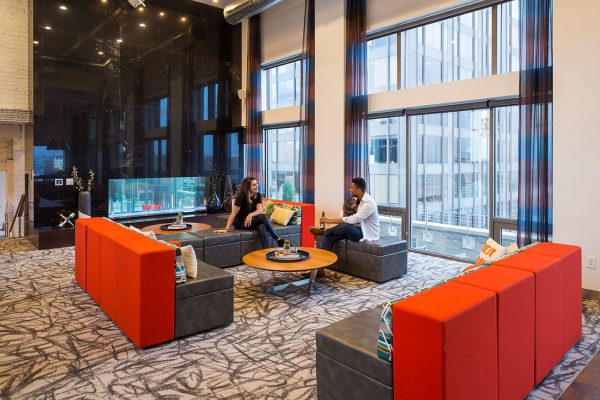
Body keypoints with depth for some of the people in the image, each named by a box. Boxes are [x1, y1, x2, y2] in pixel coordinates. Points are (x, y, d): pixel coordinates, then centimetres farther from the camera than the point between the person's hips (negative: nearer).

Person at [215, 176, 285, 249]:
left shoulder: (258, 195, -4)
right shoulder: (242, 196, -20)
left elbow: (259, 210, -13)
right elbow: (233, 213, -22)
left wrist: (250, 215, -34)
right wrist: (227, 229, -30)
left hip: (251, 221, 5)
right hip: (240, 222, -5)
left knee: (262, 227, -31)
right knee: (263, 217, -29)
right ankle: (278, 239, -24)